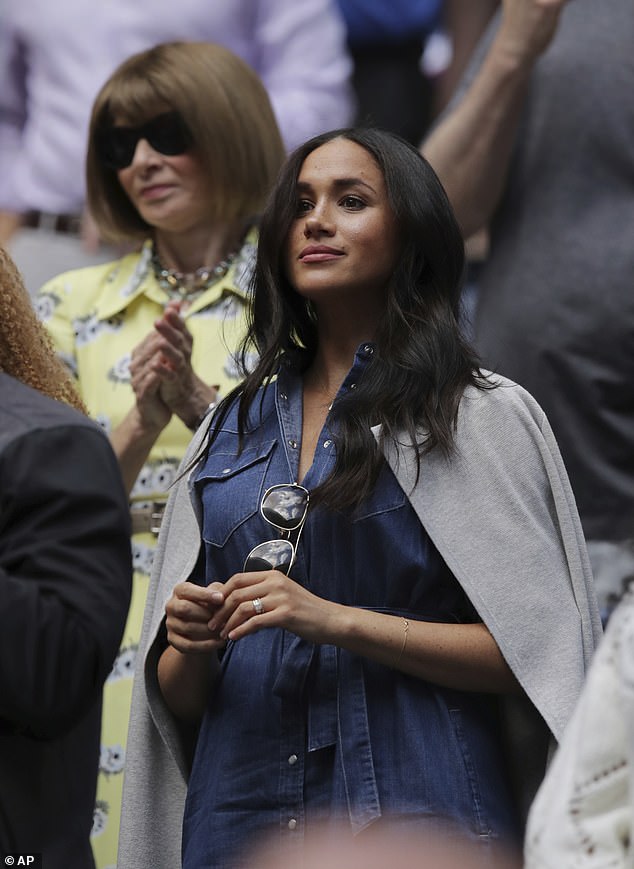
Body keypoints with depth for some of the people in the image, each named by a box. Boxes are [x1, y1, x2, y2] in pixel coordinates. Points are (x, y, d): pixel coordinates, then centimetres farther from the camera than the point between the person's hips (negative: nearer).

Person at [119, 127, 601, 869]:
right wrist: (190, 648, -8)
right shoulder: (228, 431, 13)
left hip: (418, 809, -4)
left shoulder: (485, 416, 0)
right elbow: (178, 700, 15)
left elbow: (533, 651, -9)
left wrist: (339, 621, -17)